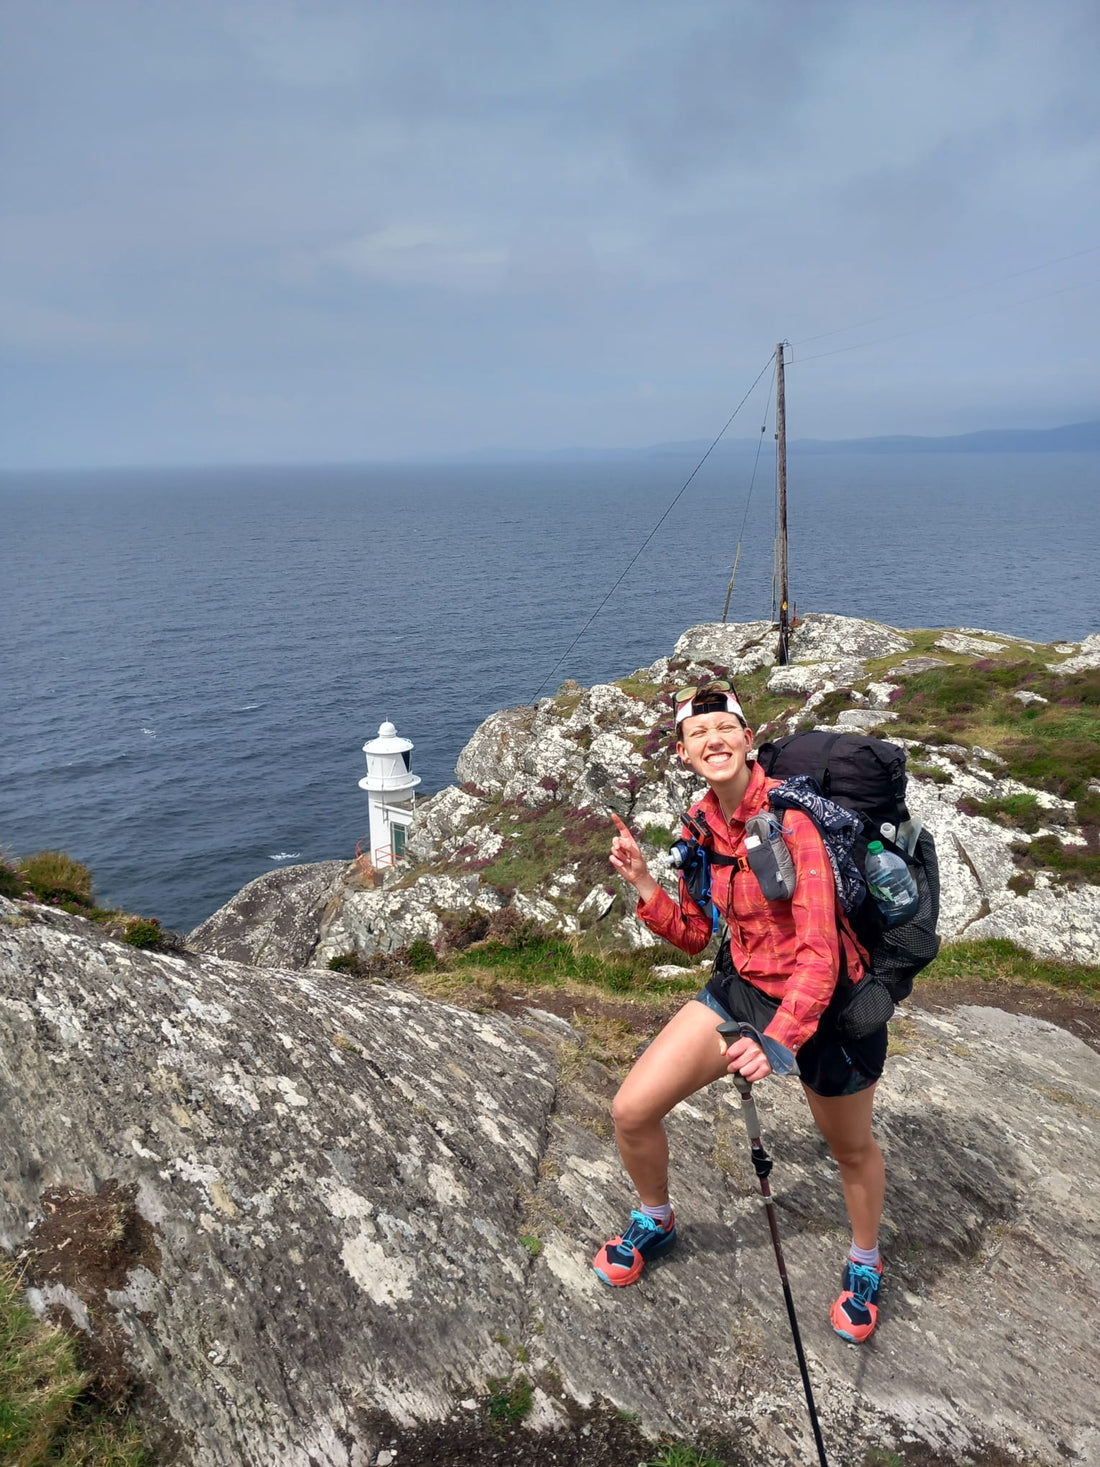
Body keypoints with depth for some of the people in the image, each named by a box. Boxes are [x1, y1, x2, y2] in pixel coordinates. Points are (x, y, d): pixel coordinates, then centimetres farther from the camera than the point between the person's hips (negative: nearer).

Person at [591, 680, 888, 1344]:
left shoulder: (792, 816, -26)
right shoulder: (701, 824, -4)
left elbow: (819, 954, -31)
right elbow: (693, 936, 4)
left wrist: (776, 1040, -44)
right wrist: (644, 881, -10)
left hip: (824, 1003, -5)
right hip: (743, 987, 6)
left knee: (852, 1149, 19)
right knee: (632, 1112, -1)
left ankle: (865, 1265, 52)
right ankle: (655, 1223, 31)